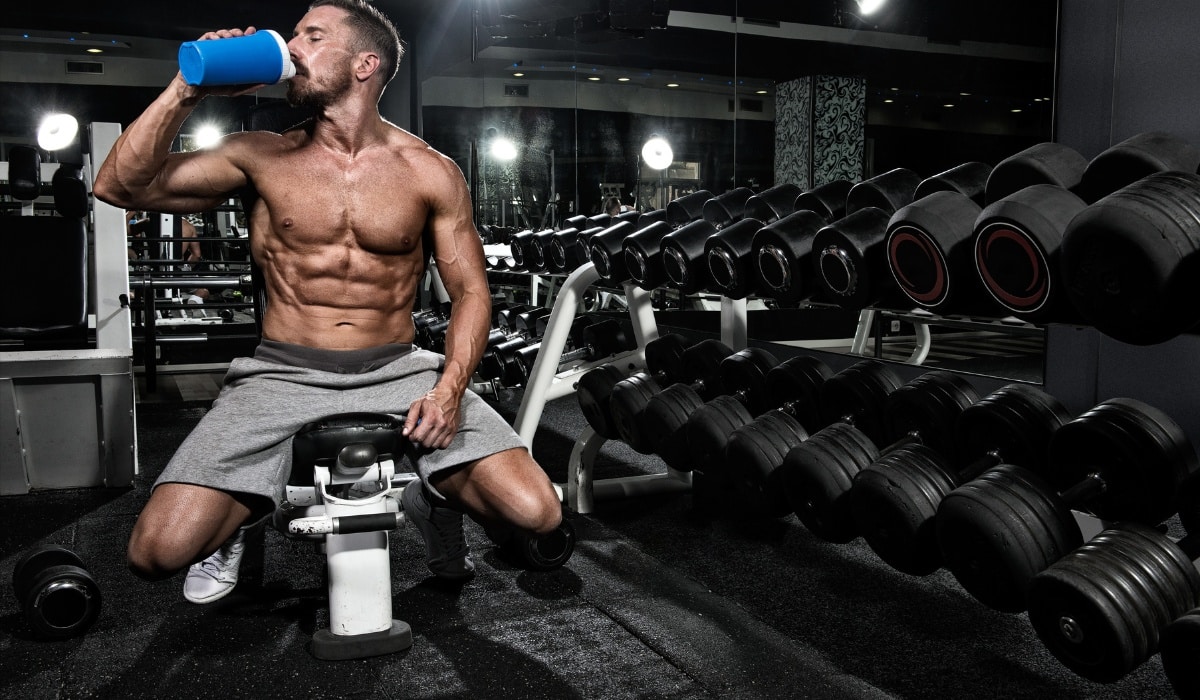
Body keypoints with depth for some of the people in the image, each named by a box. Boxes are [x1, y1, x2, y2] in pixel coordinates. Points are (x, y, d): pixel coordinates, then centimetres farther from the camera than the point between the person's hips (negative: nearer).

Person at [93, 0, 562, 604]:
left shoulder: (431, 173, 2)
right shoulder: (262, 157, 5)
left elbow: (470, 292, 3)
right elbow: (119, 186, 2)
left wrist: (449, 389, -13)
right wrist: (187, 90, -7)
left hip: (399, 371, 0)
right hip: (283, 374, 1)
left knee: (536, 514, -17)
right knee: (159, 550, -19)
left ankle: (432, 500, 18)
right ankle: (237, 518, 19)